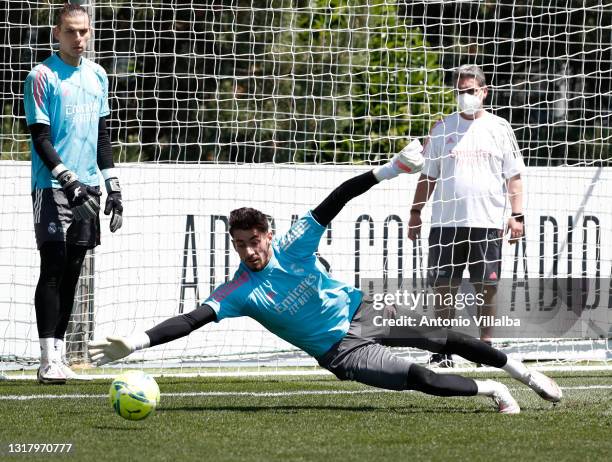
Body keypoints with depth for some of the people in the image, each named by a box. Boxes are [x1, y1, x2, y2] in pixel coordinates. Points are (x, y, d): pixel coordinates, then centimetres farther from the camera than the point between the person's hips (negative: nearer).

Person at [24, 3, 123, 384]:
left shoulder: (97, 76, 14)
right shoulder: (42, 77, -5)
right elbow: (41, 138, -10)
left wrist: (113, 187, 16)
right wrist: (67, 178, -20)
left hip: (88, 188, 6)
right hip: (53, 188, -6)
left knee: (72, 272, 7)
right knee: (54, 268, -12)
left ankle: (59, 356, 12)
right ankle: (49, 360, -14)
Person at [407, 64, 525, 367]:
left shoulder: (499, 129, 6)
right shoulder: (442, 129, 10)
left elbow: (513, 177, 6)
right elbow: (427, 176, 14)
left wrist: (516, 215, -3)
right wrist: (416, 212, 8)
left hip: (487, 223, -1)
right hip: (446, 222, 2)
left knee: (486, 288, -1)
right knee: (444, 287, 1)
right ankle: (443, 350, 6)